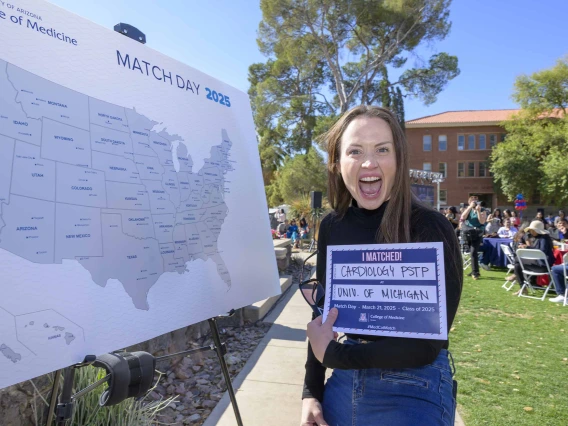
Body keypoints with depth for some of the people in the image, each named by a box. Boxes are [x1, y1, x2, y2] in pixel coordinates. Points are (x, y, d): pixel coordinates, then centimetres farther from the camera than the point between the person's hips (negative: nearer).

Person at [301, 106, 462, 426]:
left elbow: (427, 344, -19)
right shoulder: (331, 227, -4)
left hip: (415, 392, -4)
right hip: (344, 384, 5)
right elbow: (323, 315, 5)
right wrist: (311, 391, 2)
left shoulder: (430, 229, -18)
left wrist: (333, 354, -14)